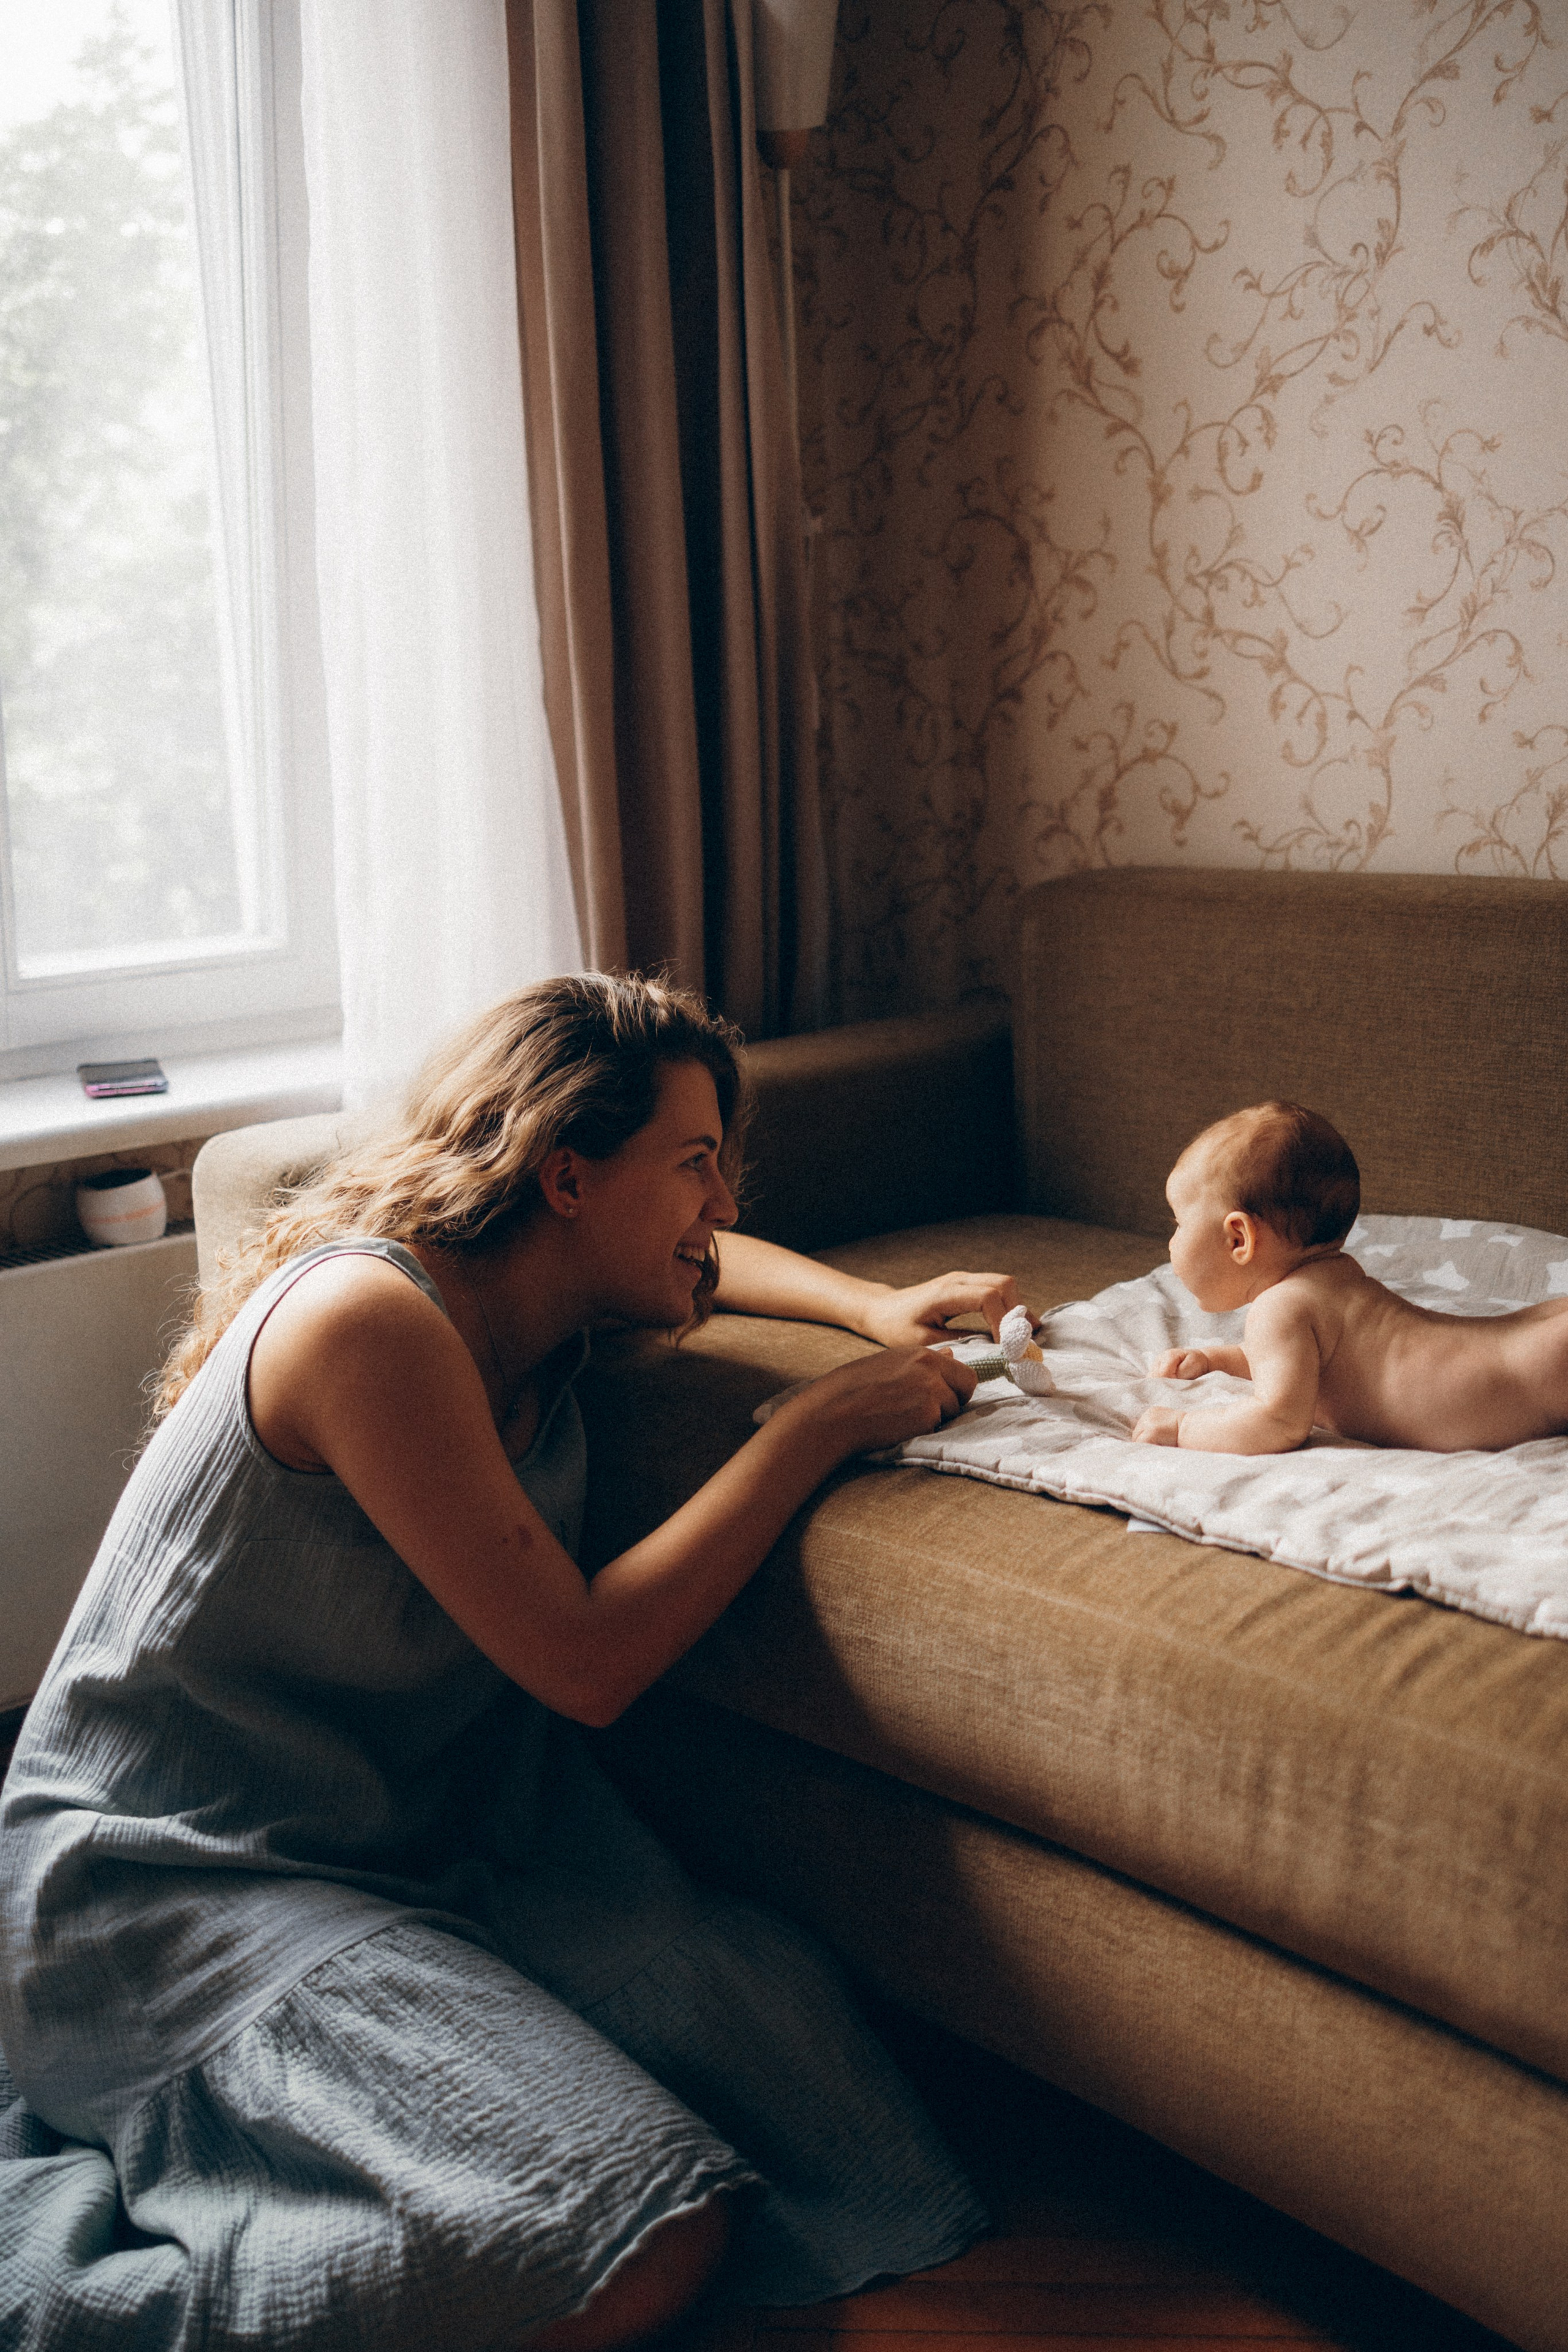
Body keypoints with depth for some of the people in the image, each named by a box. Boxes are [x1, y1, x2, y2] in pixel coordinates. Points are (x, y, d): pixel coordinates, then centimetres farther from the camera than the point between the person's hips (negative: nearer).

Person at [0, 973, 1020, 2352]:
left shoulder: (538, 1298, 4)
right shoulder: (368, 1316, -22)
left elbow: (692, 1259, 29)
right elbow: (584, 1659, -22)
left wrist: (872, 1307, 11)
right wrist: (823, 1423, -16)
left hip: (422, 1837, 9)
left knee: (776, 2023, -10)